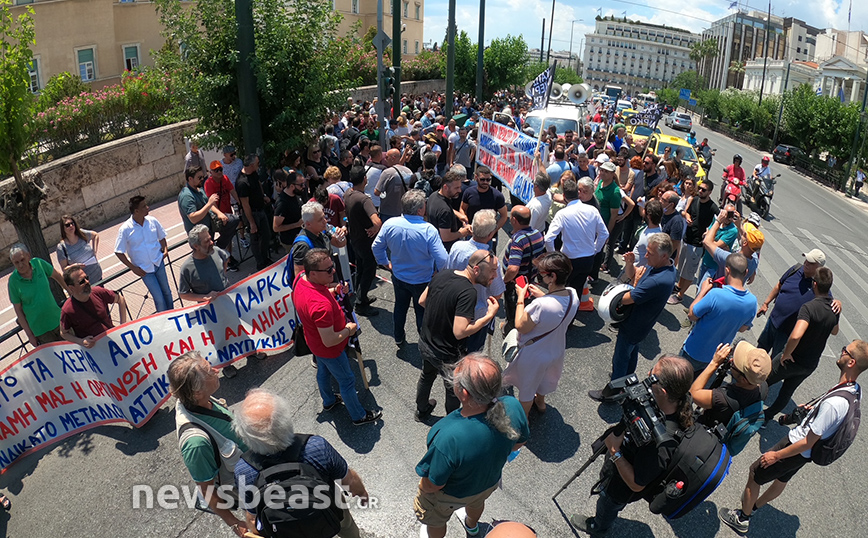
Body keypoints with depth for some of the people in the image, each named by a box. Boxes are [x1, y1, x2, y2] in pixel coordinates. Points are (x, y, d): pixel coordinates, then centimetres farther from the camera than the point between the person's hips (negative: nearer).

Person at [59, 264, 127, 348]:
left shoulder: (98, 292, -4)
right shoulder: (67, 310, -11)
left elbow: (120, 299, 14)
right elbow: (63, 333, 5)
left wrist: (123, 325, 7)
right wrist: (81, 341, -12)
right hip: (92, 347, -2)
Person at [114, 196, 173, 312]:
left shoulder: (152, 221, -6)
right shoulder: (125, 230, -16)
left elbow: (161, 237, 13)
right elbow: (119, 252, -8)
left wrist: (165, 249, -5)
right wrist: (133, 268, -12)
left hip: (159, 263, 4)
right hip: (144, 270, -3)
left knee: (166, 292, 17)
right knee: (159, 299, -1)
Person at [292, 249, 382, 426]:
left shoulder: (302, 278, -18)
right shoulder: (321, 304, -45)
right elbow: (330, 341, -36)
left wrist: (334, 290, -8)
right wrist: (349, 330, -19)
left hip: (314, 341, 8)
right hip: (329, 350, -8)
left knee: (323, 371, 33)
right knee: (347, 381, 16)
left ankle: (328, 401, 60)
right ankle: (359, 416, 39)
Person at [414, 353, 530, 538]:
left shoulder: (449, 438, -48)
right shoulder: (513, 407, -34)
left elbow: (432, 486, -28)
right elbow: (519, 442, -10)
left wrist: (423, 486, -5)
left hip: (451, 495, -5)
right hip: (491, 482, 5)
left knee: (435, 520, 32)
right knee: (476, 501, 41)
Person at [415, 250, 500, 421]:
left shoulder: (442, 274, -9)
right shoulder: (468, 292, -32)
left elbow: (422, 301, 3)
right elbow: (460, 332, -36)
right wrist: (489, 315, -28)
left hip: (425, 343, 7)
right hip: (447, 355, -7)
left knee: (427, 375, 34)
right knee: (454, 391, 21)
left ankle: (421, 410, 58)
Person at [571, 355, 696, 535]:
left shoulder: (660, 443, -49)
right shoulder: (682, 400, -29)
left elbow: (636, 484, -32)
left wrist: (614, 451, -35)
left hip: (623, 485, -6)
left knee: (607, 507, 31)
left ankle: (597, 527, 64)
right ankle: (600, 525, 70)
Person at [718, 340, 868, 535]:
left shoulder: (834, 403, -38)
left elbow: (808, 442, -28)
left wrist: (776, 455, -18)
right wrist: (813, 409, 13)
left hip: (798, 449, -8)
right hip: (807, 453, 8)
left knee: (755, 472, 11)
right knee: (782, 478, 29)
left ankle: (742, 519, 31)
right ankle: (755, 505, 54)